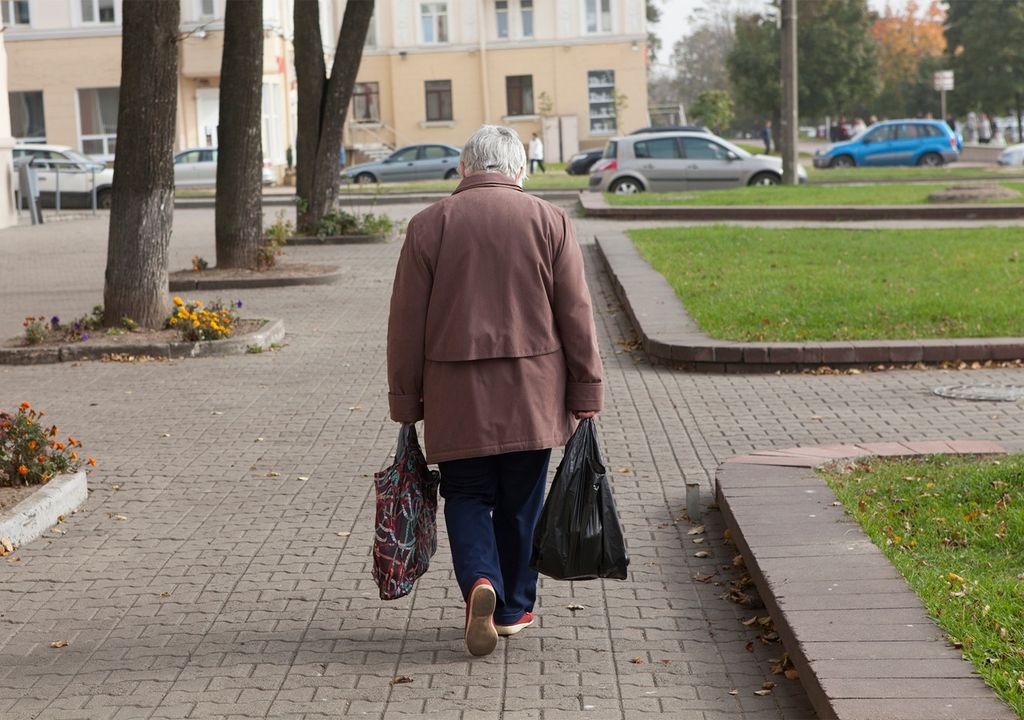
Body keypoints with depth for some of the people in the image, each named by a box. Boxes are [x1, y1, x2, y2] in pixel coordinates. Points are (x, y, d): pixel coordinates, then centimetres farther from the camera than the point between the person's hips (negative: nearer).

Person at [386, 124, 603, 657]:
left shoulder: (429, 225, -1)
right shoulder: (549, 221, 0)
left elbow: (406, 322, 0)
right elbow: (576, 314, -1)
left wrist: (406, 400, 7)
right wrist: (586, 390, 6)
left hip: (456, 395, -1)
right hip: (532, 394, 1)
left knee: (467, 494, 11)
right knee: (520, 501, 13)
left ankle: (479, 582, -12)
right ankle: (513, 608, 22)